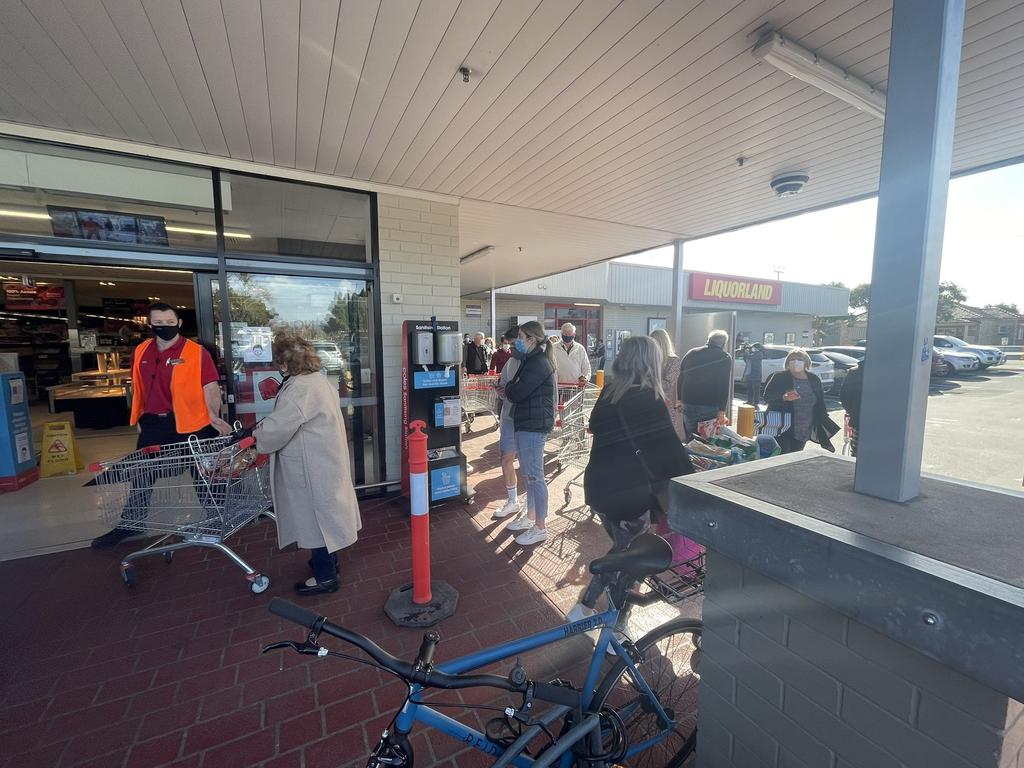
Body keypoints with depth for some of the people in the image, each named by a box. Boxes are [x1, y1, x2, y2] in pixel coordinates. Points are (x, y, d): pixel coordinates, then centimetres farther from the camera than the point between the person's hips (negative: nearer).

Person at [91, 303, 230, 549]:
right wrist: (139, 419, 12)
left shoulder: (196, 352, -12)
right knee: (141, 475, 18)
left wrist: (213, 414, -28)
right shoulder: (141, 352, 5)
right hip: (152, 424, 5)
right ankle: (131, 523, 36)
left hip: (188, 423, -5)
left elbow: (211, 387, -15)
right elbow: (138, 388, 15)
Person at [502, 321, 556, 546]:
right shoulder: (531, 360, 16)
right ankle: (530, 516, 33)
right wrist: (511, 388, -4)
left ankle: (540, 527, 11)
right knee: (529, 474, 18)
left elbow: (516, 393, -20)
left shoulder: (539, 363, -17)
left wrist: (508, 387, -1)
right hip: (526, 423, 10)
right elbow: (517, 389, 16)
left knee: (535, 476, -2)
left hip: (534, 425, -10)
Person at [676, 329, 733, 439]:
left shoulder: (691, 353, 9)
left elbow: (680, 378, 12)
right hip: (711, 408, -3)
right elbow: (725, 386, -8)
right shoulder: (725, 358, -2)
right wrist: (722, 411, -10)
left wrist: (680, 400, 19)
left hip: (688, 405, 4)